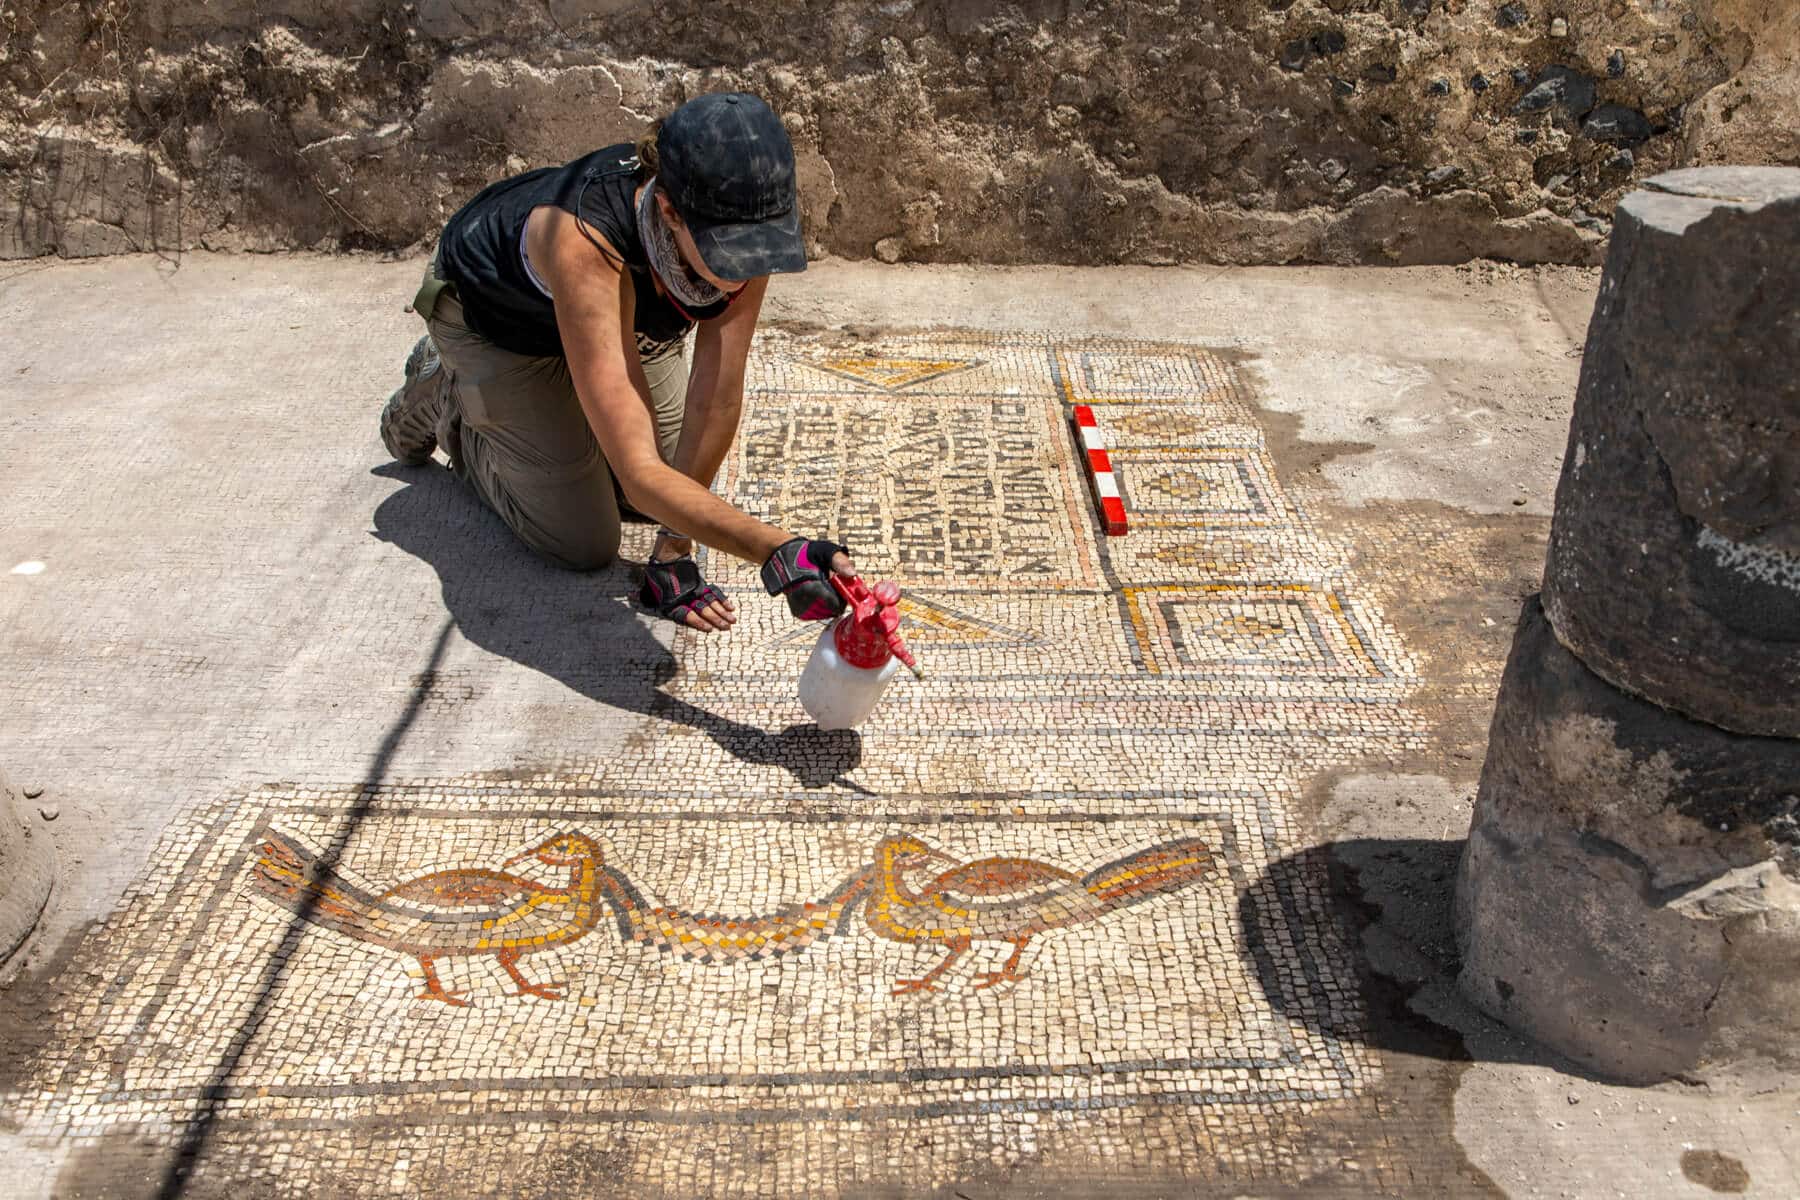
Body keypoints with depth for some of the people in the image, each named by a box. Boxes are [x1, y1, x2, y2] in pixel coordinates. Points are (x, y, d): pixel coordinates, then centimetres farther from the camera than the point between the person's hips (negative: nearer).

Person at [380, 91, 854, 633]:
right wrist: (777, 551, -62)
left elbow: (717, 400, -27)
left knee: (687, 490, 7)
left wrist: (672, 555, -24)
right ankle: (443, 399, 18)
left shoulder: (747, 220, -33)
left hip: (623, 313, 5)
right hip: (492, 317, -5)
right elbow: (640, 475, -50)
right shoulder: (584, 244, -47)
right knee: (584, 544, -3)